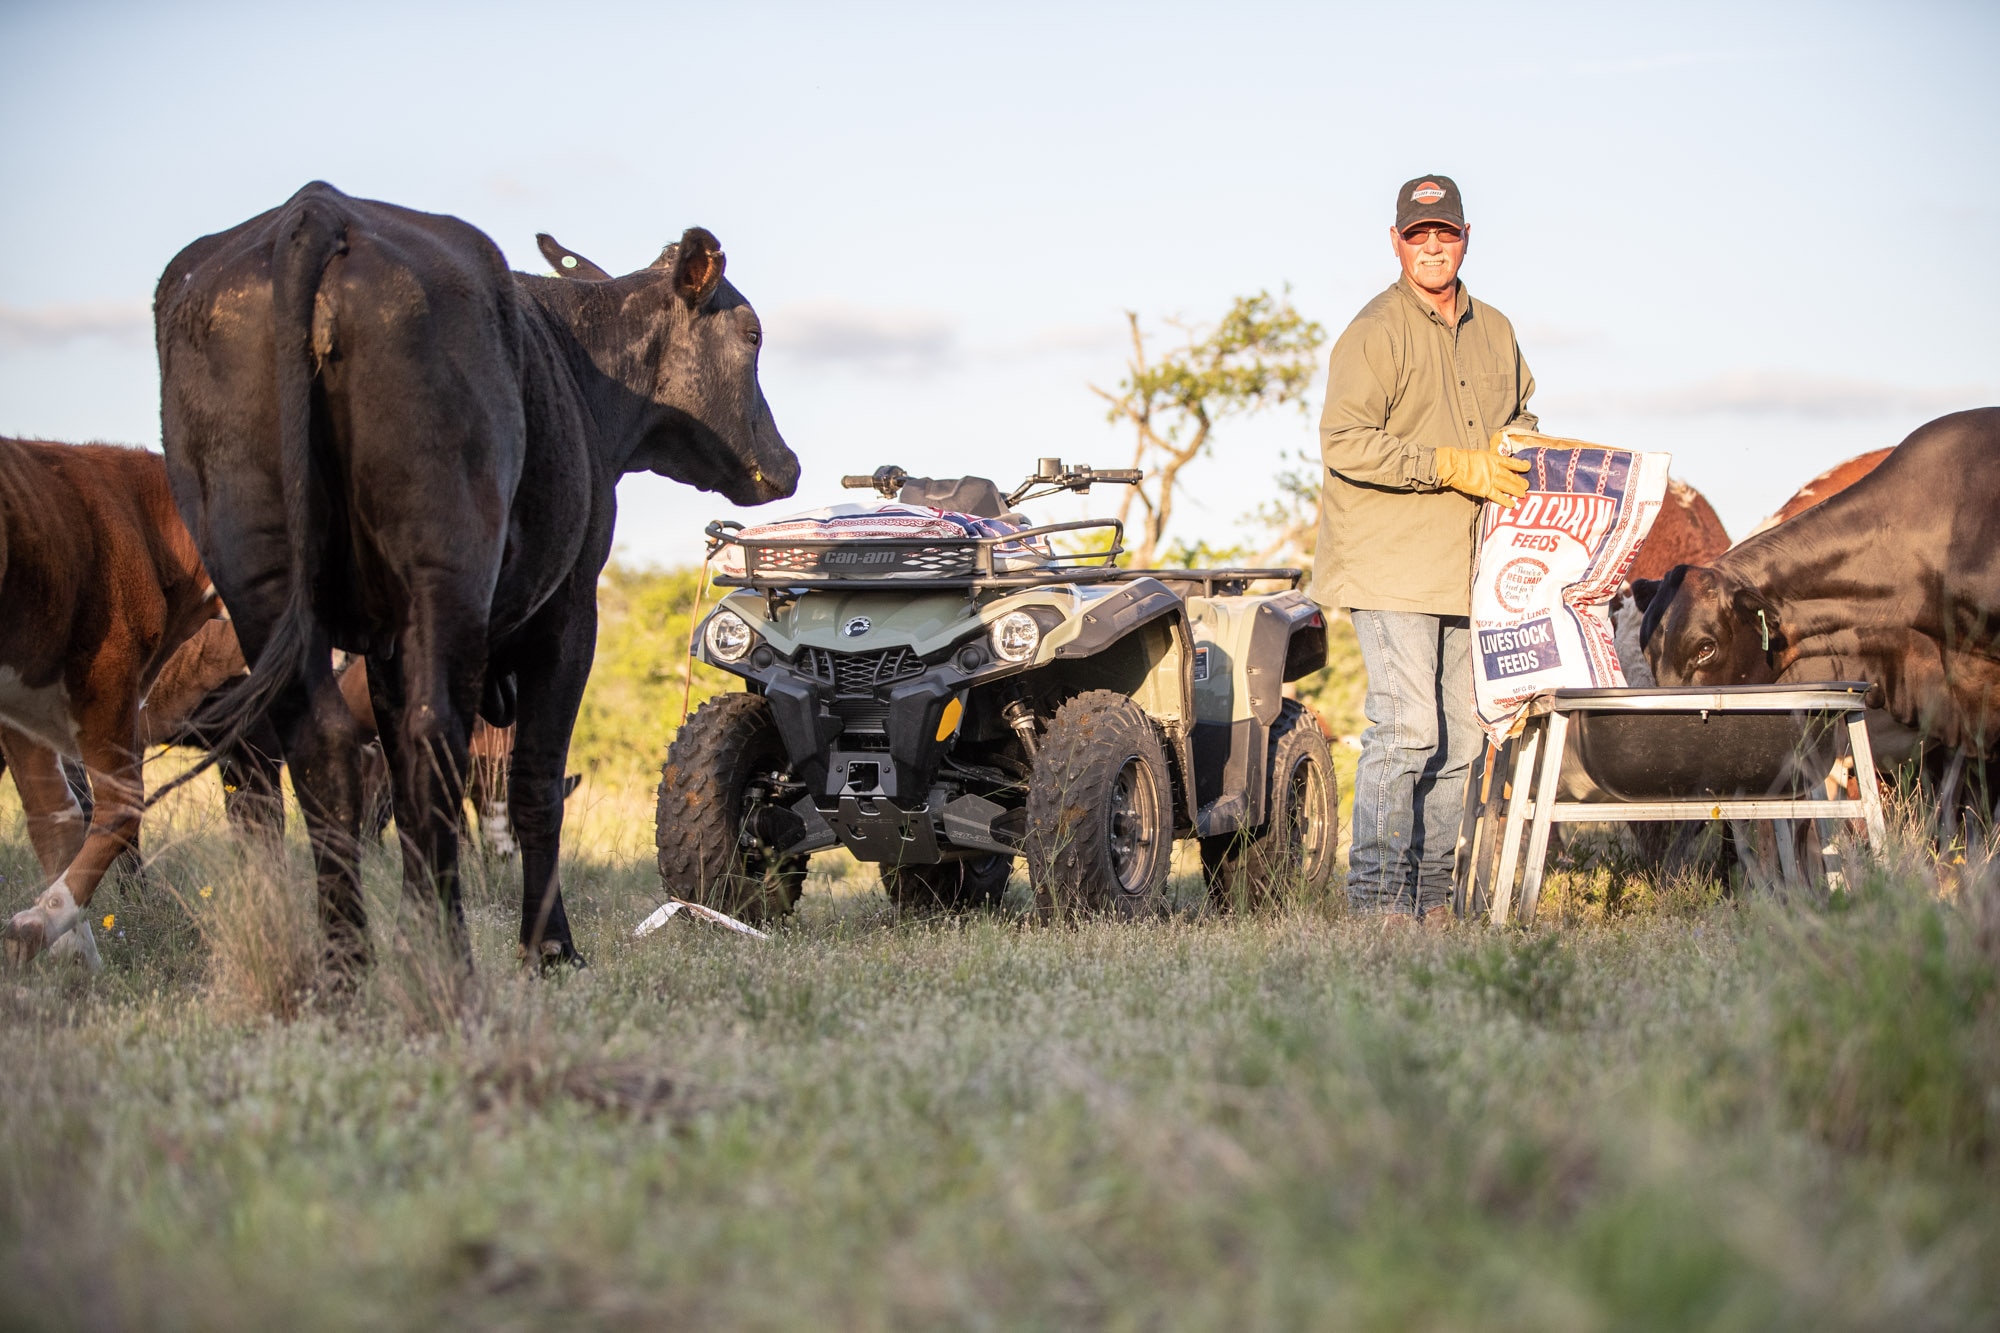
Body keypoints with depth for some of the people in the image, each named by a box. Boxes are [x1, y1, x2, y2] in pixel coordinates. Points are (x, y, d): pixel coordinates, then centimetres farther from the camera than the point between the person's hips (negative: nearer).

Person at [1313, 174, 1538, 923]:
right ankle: (1377, 893, -10)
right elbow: (1345, 443, -18)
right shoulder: (1376, 333, -9)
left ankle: (1432, 893, 16)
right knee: (1406, 726, -15)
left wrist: (1518, 450, 8)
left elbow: (1518, 414, 31)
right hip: (1389, 565, -7)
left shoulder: (1493, 332, 14)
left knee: (1459, 734, 8)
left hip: (1464, 568, 7)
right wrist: (1452, 466, -20)